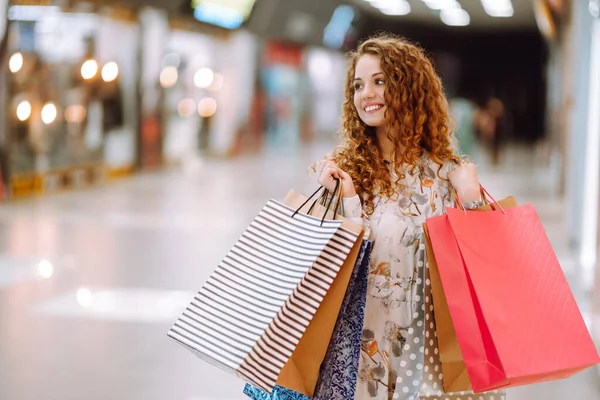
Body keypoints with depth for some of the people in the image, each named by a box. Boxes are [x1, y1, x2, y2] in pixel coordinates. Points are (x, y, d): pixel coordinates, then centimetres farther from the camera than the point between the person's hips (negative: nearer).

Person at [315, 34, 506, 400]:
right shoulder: (341, 171, -1)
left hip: (426, 339, 0)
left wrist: (471, 202, -13)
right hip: (361, 338, 0)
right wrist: (346, 200, -15)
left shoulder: (446, 174, -2)